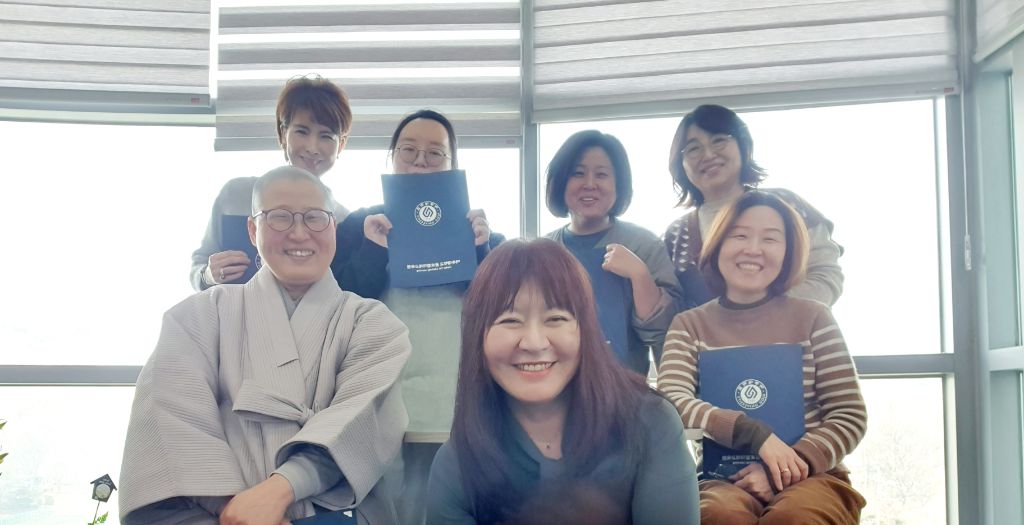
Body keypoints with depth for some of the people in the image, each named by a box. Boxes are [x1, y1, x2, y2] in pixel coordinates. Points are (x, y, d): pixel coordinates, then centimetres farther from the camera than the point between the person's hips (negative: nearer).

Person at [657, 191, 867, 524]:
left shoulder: (813, 318, 8)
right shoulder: (689, 325, 8)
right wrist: (756, 434, -21)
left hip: (810, 476, 1)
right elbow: (670, 404, -8)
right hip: (722, 481, 0)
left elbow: (851, 417, 4)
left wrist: (788, 465, -13)